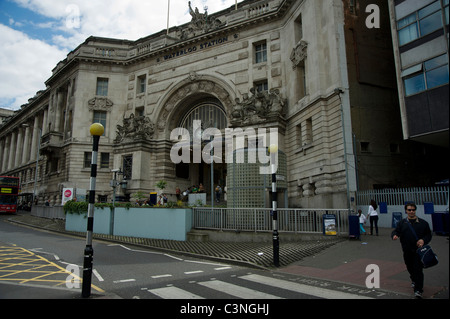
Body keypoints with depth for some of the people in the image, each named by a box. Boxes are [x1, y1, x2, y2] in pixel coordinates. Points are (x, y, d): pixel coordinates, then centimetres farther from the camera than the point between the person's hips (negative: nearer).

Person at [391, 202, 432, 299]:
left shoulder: (423, 223, 5)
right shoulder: (402, 223, 7)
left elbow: (429, 235, 8)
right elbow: (396, 231, -2)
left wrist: (423, 240, -12)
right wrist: (394, 235, -26)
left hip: (419, 250, -2)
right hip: (407, 251, 2)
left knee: (418, 269, -7)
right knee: (410, 268, 14)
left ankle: (418, 290, -3)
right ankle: (414, 280, 43)